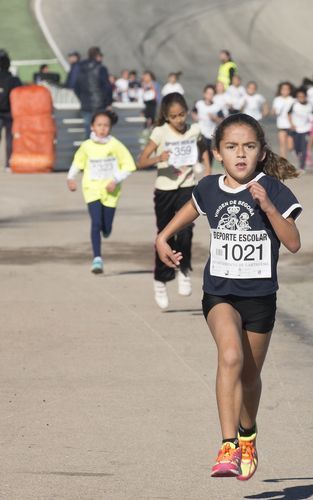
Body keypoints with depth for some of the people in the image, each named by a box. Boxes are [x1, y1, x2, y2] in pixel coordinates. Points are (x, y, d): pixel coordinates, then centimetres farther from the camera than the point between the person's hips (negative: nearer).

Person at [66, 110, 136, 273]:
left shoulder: (115, 145, -7)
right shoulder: (86, 146, -2)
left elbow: (128, 166, -3)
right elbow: (78, 162, 15)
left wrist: (116, 180, -15)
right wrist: (70, 177, 2)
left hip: (110, 192, 0)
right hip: (92, 189, 0)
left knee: (106, 228, 6)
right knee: (96, 223, -15)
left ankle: (105, 230, 45)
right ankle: (97, 258, -14)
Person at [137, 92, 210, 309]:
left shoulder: (194, 130, -2)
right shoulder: (160, 133, -10)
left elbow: (202, 149, 22)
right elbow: (141, 162, -11)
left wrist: (208, 171, 9)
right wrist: (159, 158, -27)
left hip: (187, 188, 1)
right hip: (165, 191, -1)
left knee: (185, 231, -20)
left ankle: (184, 270, 3)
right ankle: (160, 281, 22)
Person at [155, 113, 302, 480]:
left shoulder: (272, 190, -9)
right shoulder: (209, 189, -1)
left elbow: (294, 243, -16)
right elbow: (190, 211, 24)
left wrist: (267, 207, -26)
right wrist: (163, 237, 16)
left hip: (259, 295, 0)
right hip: (219, 291, 0)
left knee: (250, 374, 15)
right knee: (231, 355, -26)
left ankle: (247, 435, 44)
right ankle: (228, 446, -27)